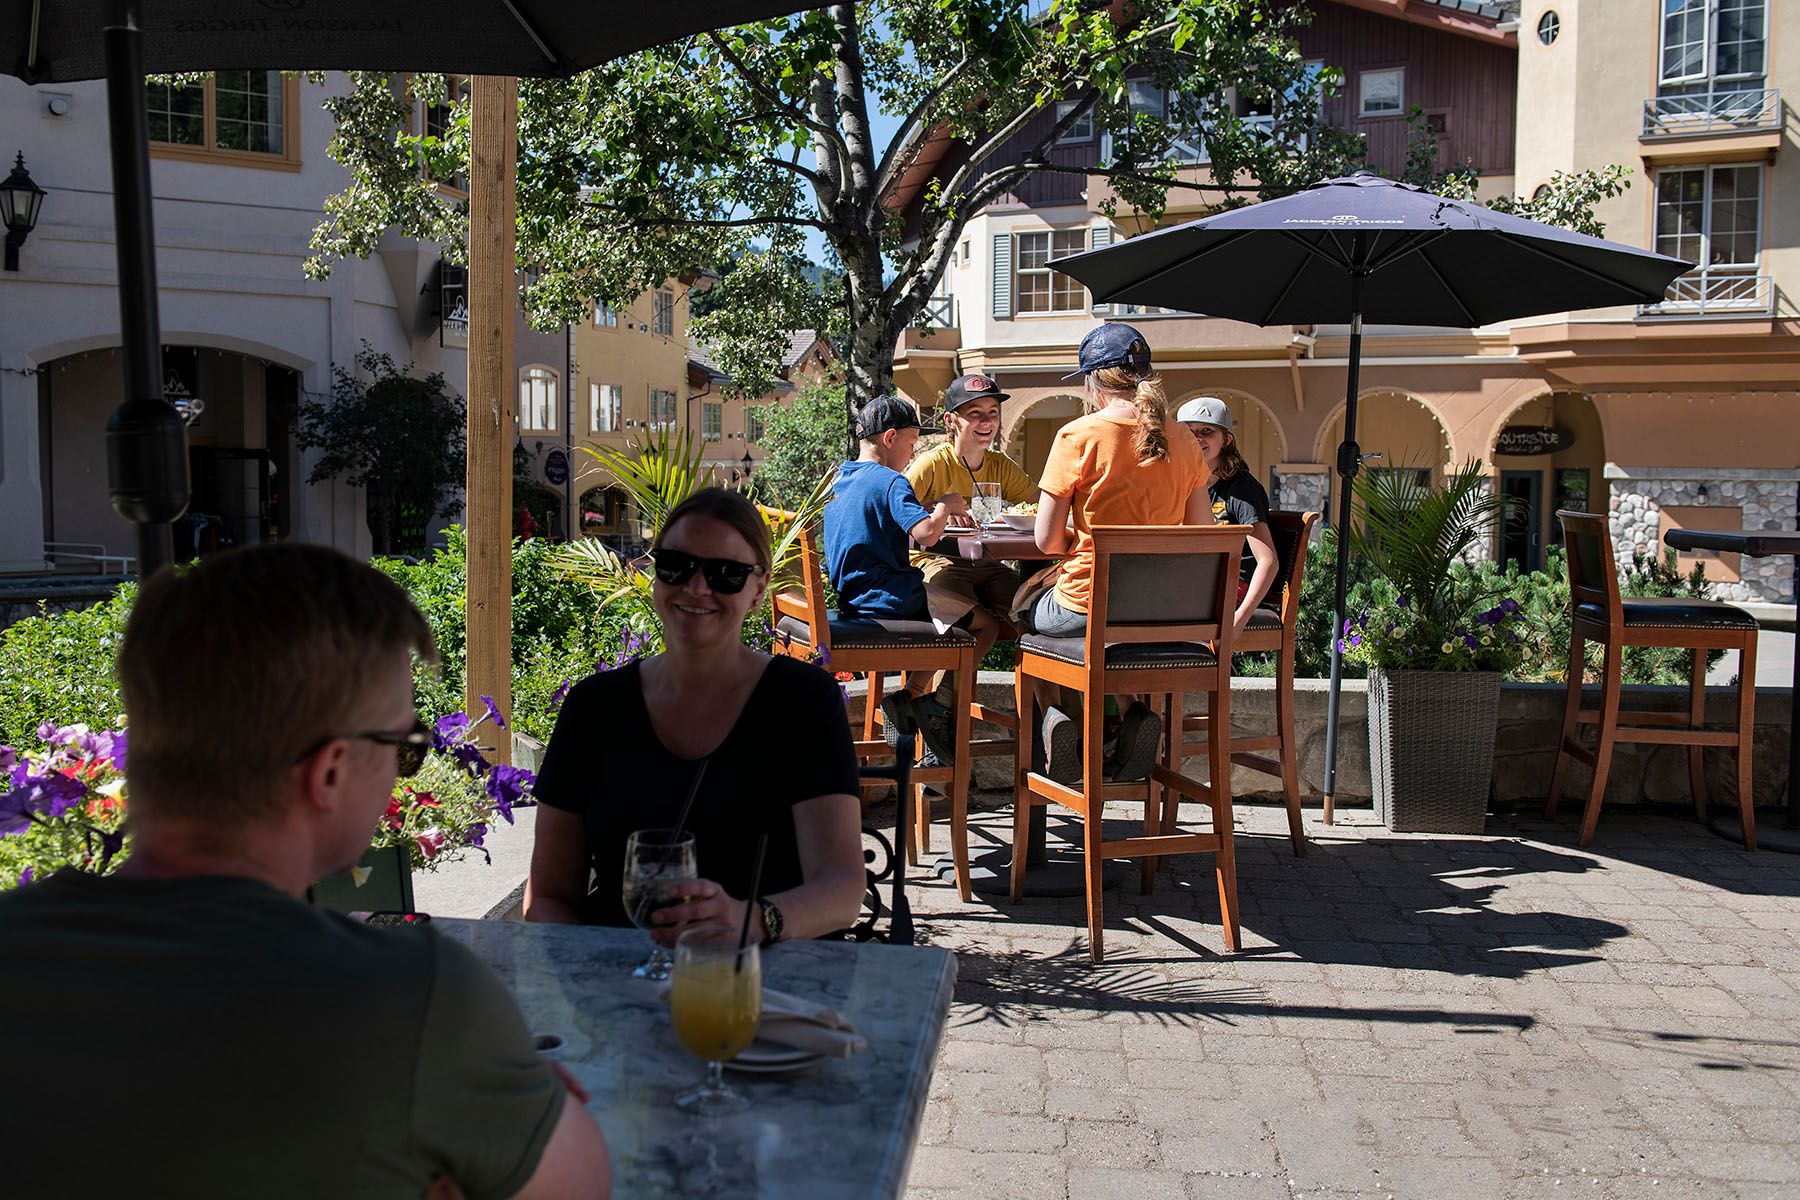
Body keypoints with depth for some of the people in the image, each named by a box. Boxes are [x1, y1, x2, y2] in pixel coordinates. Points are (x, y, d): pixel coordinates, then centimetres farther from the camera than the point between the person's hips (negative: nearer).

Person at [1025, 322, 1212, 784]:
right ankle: (1135, 712, 12)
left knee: (1026, 611, 29)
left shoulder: (1078, 436, -11)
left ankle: (1053, 713, 7)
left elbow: (1047, 541, -10)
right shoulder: (1182, 442, 2)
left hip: (1087, 606, -4)